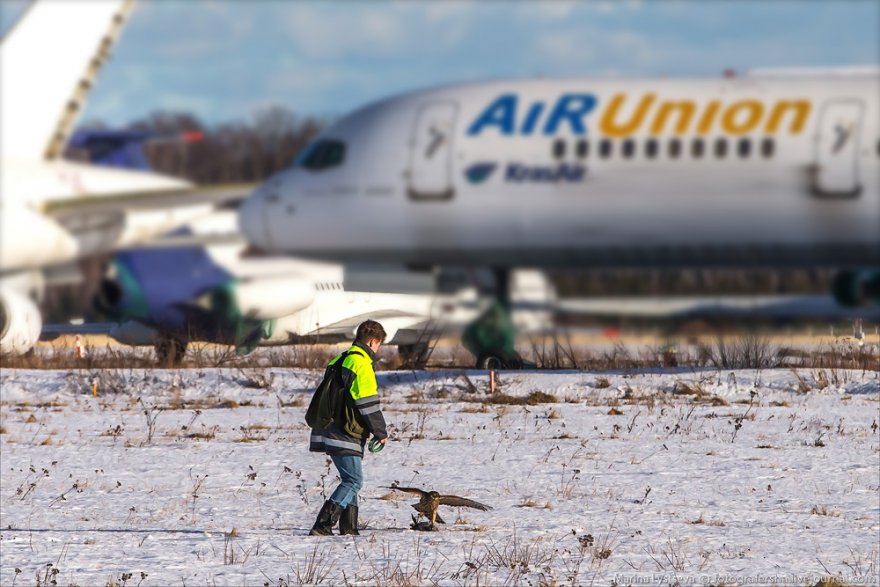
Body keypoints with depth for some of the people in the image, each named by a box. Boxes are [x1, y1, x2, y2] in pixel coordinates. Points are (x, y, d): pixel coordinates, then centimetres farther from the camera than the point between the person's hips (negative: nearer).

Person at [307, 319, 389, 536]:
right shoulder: (361, 364, -13)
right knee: (354, 481, -9)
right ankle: (322, 526, -19)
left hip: (329, 431, 10)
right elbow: (369, 404, -16)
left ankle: (348, 528, 18)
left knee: (350, 479, 19)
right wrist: (381, 433, -5)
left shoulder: (339, 361, 17)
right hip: (345, 435, -10)